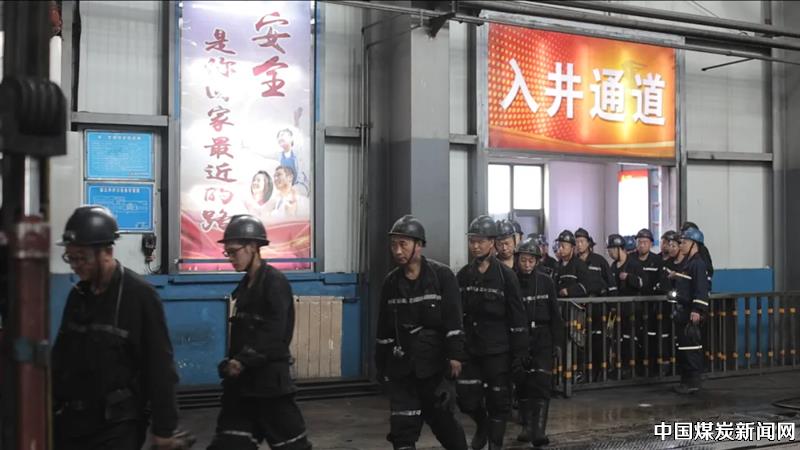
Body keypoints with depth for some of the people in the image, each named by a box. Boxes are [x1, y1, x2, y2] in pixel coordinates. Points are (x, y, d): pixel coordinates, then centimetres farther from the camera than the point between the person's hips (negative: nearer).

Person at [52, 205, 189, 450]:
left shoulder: (140, 295, -12)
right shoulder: (77, 294, 7)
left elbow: (160, 366, -12)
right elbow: (60, 356, 15)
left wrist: (164, 428, -13)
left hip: (118, 426, -6)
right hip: (71, 421, 6)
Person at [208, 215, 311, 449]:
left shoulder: (275, 282, -12)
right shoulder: (245, 284, 13)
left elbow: (274, 333, -20)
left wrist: (243, 360, -24)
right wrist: (232, 362, 3)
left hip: (270, 377, -8)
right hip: (242, 378, 8)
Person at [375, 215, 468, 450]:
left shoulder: (442, 275, -6)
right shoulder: (391, 282, 6)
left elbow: (453, 320, -10)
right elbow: (384, 328, 11)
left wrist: (455, 355, -16)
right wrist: (381, 364, 13)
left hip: (434, 362, -3)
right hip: (401, 364, 3)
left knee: (442, 417, 8)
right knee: (402, 423, 1)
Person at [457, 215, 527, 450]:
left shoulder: (505, 275, -5)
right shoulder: (463, 275, 6)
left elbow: (516, 316, -5)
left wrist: (519, 350, -7)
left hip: (498, 349, -3)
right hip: (469, 347, 3)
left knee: (498, 399, 3)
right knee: (466, 396, 2)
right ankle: (482, 426, 32)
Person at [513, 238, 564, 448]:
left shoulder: (545, 282, 1)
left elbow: (555, 315, 5)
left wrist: (556, 341, 1)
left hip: (542, 338, 0)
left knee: (541, 384, -8)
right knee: (522, 384, 9)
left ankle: (539, 430, -10)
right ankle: (527, 427, 22)